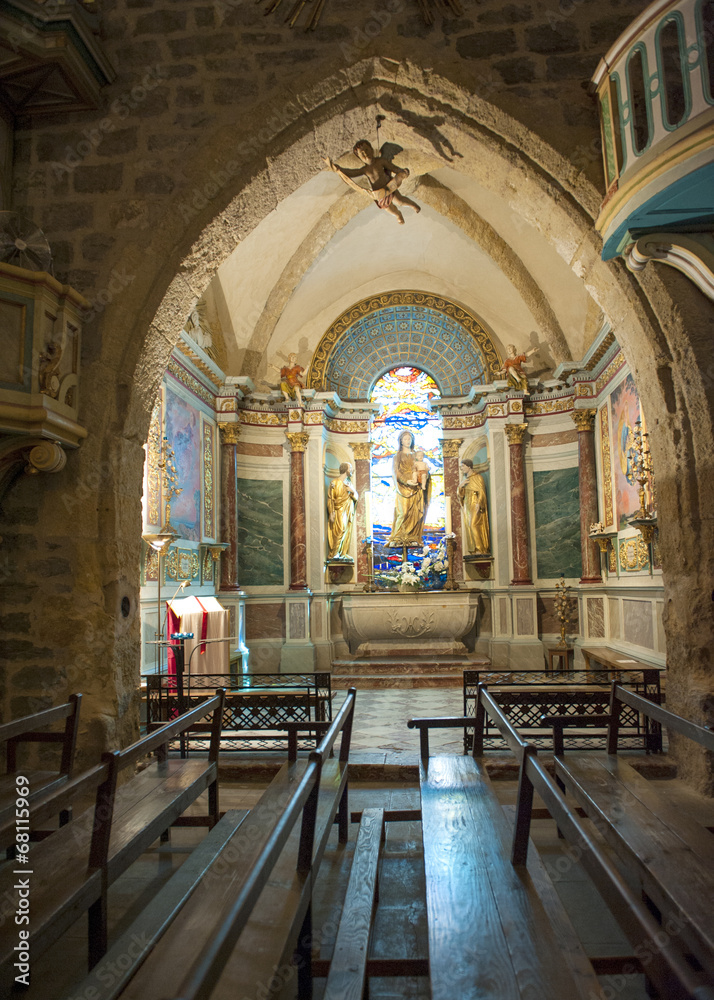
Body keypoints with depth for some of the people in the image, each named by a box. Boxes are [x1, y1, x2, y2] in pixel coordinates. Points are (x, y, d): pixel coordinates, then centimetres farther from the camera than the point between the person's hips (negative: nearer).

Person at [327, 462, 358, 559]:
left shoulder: (349, 482, 12)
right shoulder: (335, 482, -8)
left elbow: (356, 497, 9)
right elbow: (330, 498, -10)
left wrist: (352, 490, -13)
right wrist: (331, 513, -17)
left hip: (348, 511, 7)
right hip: (339, 511, -7)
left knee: (347, 533, 6)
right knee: (339, 531, -13)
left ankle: (343, 553, 13)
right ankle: (333, 554, -5)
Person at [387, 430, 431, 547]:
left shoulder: (415, 456, 18)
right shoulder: (398, 456, 6)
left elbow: (422, 470, 15)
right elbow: (396, 471, -7)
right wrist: (406, 481, -21)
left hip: (415, 488, 4)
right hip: (404, 488, -4)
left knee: (415, 513, -2)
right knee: (403, 513, -13)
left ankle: (413, 538, 3)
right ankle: (397, 538, -8)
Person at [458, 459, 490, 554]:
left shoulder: (477, 477, -6)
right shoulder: (465, 479, 16)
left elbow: (481, 492, -12)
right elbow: (461, 494, 15)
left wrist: (478, 504, -24)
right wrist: (461, 486, -4)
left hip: (476, 506, -8)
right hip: (468, 506, 8)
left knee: (474, 525, -16)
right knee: (468, 527, 3)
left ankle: (480, 549, -12)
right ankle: (472, 550, 4)